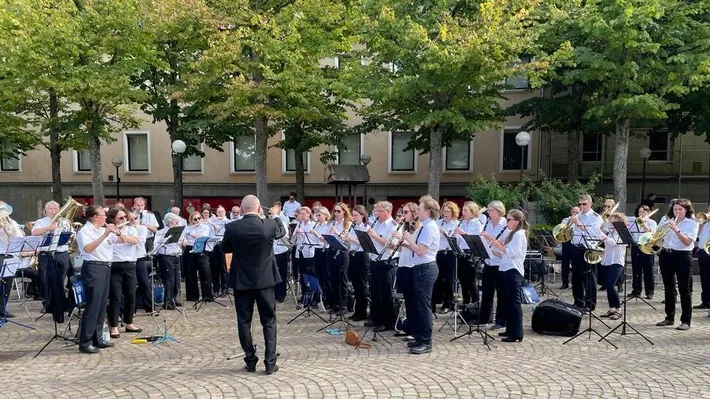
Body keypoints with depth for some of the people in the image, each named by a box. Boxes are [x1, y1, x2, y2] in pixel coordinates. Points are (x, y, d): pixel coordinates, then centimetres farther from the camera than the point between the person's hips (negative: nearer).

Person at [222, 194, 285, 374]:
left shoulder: (232, 228, -9)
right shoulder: (269, 225, -10)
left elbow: (225, 249, 8)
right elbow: (282, 231, 14)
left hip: (241, 281, 1)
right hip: (265, 280, 0)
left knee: (244, 322, 11)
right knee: (269, 322, 8)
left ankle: (250, 361, 17)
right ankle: (270, 362, 6)